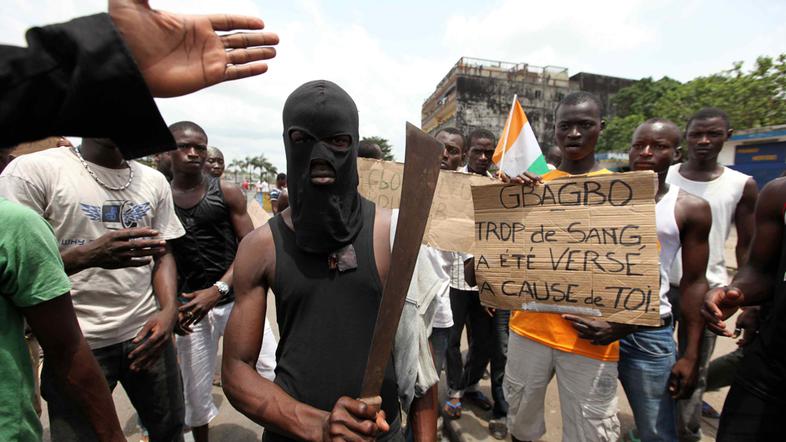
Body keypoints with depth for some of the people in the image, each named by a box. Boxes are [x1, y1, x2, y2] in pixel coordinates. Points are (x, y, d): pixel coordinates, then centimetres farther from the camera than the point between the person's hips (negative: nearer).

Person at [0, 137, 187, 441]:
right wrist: (87, 255, -28)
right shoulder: (33, 170, -9)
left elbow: (163, 252, 6)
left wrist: (169, 310, -9)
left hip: (147, 331, 4)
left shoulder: (154, 181, 4)